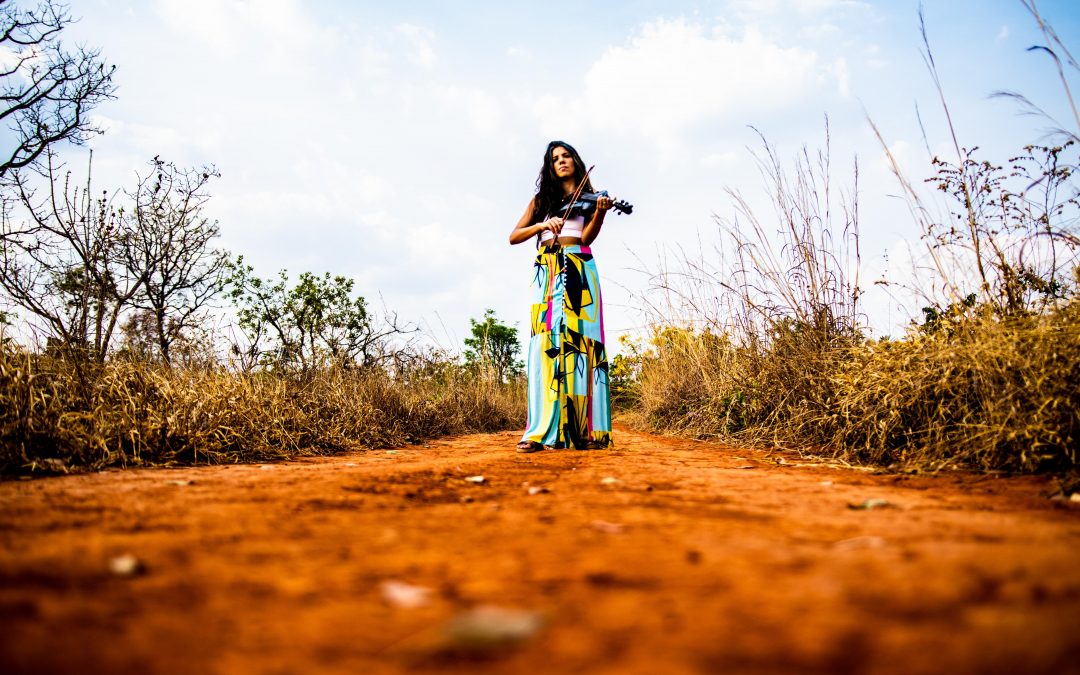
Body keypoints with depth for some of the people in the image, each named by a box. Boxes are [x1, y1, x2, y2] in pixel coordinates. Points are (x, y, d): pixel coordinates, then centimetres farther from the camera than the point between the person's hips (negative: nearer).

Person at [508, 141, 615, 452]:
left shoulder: (588, 198, 15)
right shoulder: (541, 200, 21)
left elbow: (587, 237, -2)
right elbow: (513, 237, 11)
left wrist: (600, 212, -20)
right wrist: (542, 225, -6)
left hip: (577, 270, -1)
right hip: (546, 273, 1)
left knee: (580, 339, -12)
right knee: (545, 343, -12)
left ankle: (587, 429, -13)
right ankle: (542, 431, -18)